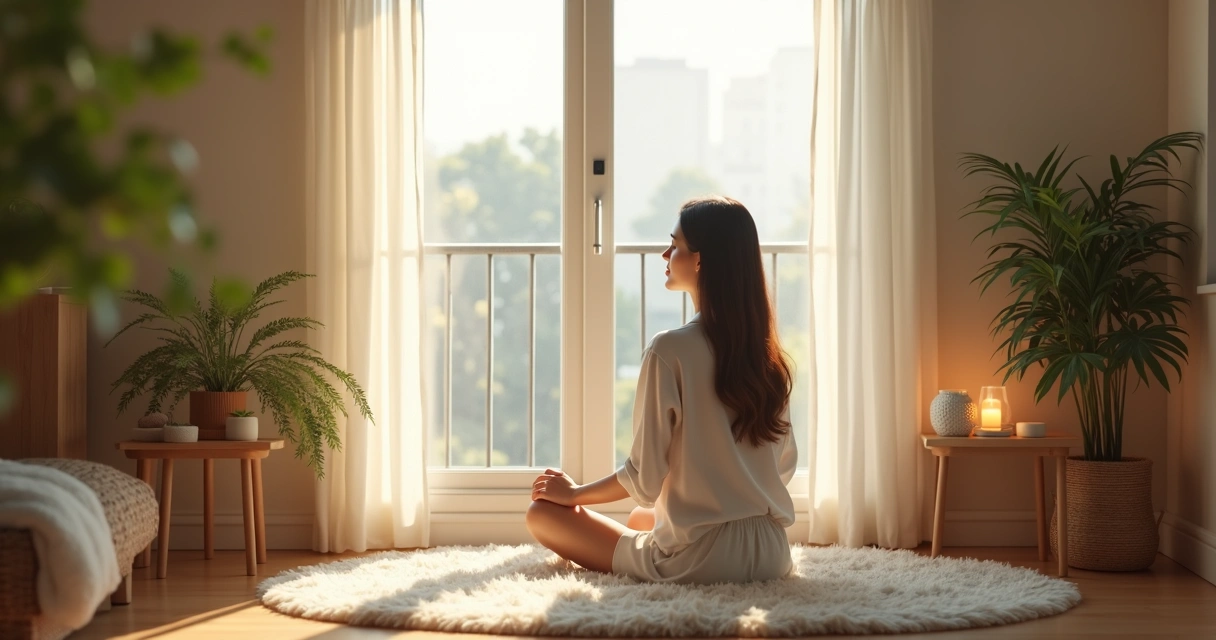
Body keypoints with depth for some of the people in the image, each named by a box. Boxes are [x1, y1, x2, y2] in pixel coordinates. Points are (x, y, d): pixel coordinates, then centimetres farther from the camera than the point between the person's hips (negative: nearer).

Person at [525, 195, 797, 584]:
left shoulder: (669, 351, -16)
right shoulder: (766, 354, 3)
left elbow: (644, 479, -14)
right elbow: (784, 465, 12)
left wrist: (574, 494, 4)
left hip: (698, 558, -8)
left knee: (542, 512, 6)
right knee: (640, 517, 38)